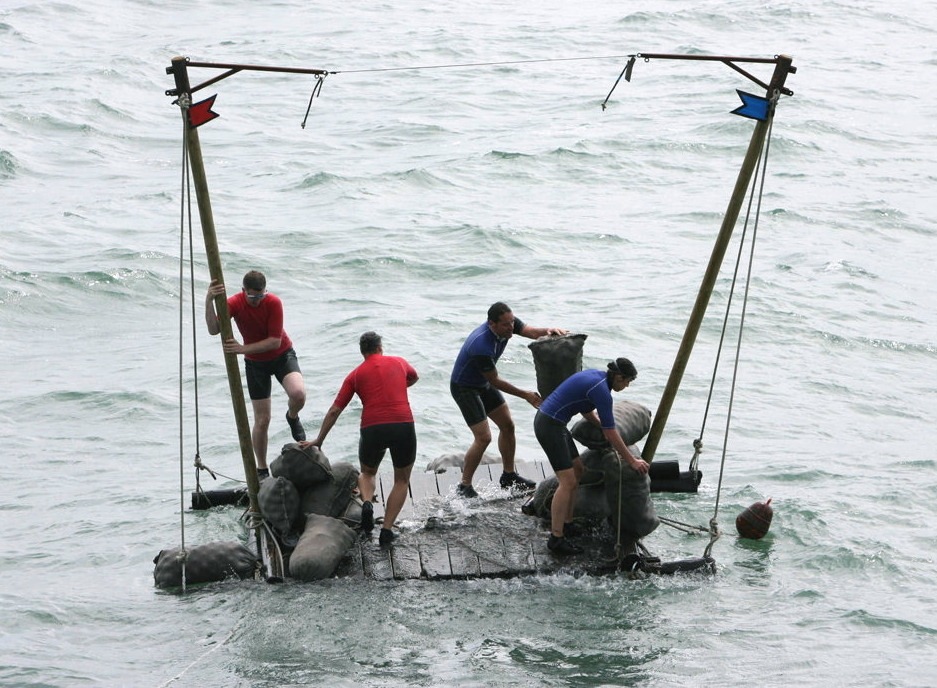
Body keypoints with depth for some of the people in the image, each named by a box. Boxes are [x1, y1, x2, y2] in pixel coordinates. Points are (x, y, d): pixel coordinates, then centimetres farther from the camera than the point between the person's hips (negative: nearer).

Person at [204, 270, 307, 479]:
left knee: (298, 393, -31)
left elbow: (275, 341, -25)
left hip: (282, 355, -1)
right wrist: (209, 301, -50)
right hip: (255, 362, 1)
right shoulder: (235, 303, -20)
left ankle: (292, 418, 6)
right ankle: (261, 470, 18)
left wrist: (243, 349, -35)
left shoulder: (273, 303, -24)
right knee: (262, 420, 1)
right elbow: (214, 330, -35)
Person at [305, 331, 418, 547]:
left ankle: (367, 503, -4)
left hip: (372, 428, 0)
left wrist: (318, 440, 20)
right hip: (403, 425, 0)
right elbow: (414, 378, 42)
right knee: (402, 480, 18)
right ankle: (387, 530, 3)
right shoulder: (398, 362, 17)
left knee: (367, 473, 28)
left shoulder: (356, 374, 13)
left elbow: (334, 411, 13)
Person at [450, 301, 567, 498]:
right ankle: (464, 487, -4)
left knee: (507, 426, 12)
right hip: (464, 387, -9)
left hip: (483, 385, 9)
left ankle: (508, 476, 26)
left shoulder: (508, 323, -15)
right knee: (483, 437, -14)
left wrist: (548, 331, -44)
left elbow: (532, 331, -20)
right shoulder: (482, 346, -37)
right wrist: (525, 395, -20)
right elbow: (495, 381, -25)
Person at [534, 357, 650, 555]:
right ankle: (556, 539, -8)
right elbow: (611, 434, -15)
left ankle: (567, 524, 24)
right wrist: (632, 461, -7)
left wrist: (603, 426, 11)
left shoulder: (597, 376, 10)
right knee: (568, 481, -10)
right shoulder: (601, 391, -18)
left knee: (577, 470, 18)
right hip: (550, 426, -10)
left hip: (550, 421, 10)